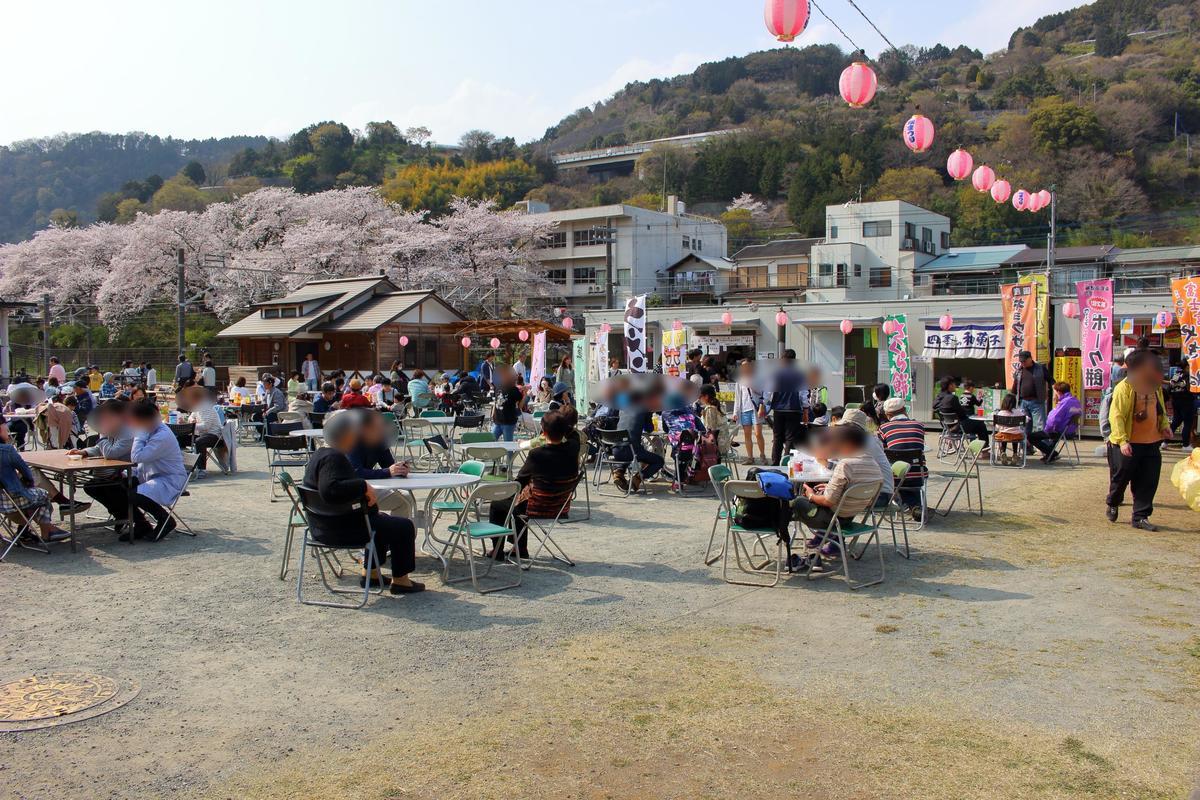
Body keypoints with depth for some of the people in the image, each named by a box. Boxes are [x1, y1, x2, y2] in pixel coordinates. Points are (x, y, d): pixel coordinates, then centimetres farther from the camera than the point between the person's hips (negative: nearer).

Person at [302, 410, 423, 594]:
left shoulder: (320, 455, 11)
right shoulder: (333, 458, -24)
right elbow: (329, 490, -41)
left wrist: (366, 493, 10)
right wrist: (363, 485, -31)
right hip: (342, 529, -11)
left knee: (383, 521, 33)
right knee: (404, 527, -2)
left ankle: (370, 573, 35)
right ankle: (400, 580, 8)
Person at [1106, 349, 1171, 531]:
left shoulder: (1156, 387, 9)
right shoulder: (1124, 388, -13)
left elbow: (1161, 410, 23)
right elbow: (1116, 416, -17)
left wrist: (1164, 425, 3)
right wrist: (1122, 441, -25)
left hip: (1151, 444, 6)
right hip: (1128, 445, -6)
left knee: (1148, 483, 4)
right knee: (1121, 477, 5)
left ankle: (1140, 517, 13)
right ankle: (1113, 503, 32)